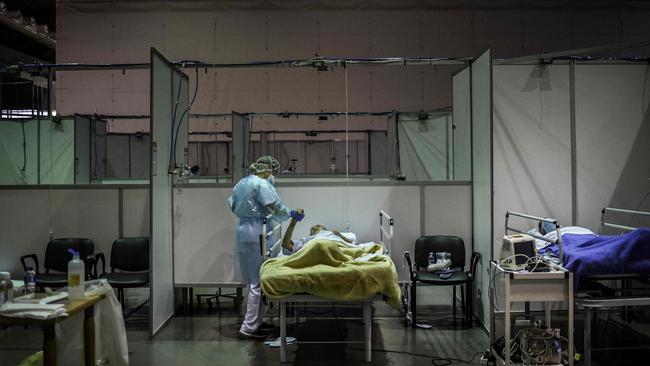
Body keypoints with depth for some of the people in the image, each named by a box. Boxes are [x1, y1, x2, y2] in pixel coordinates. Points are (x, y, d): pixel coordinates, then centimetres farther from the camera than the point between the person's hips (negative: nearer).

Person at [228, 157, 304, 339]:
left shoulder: (241, 183, 14)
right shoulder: (262, 184, -12)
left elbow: (232, 205, 23)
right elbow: (277, 208, -15)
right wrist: (292, 214, 0)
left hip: (242, 232, 10)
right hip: (256, 235, -9)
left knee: (251, 280, 16)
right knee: (259, 282, -5)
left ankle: (254, 320, 23)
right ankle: (249, 327, -5)